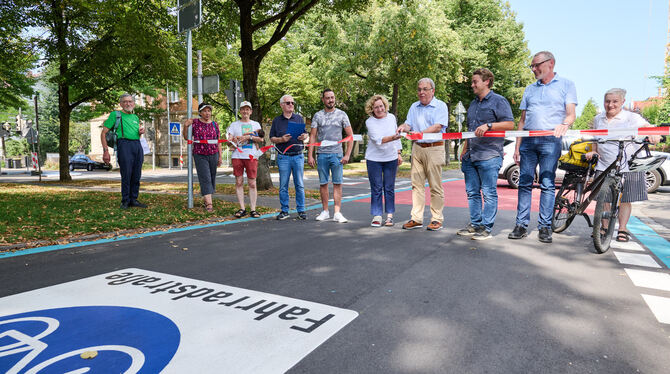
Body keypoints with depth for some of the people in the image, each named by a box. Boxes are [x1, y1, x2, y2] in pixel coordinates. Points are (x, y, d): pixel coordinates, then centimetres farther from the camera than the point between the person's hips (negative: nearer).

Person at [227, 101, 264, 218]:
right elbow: (230, 139, 8)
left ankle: (253, 209, 1)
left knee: (252, 183, -3)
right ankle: (242, 209, 5)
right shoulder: (234, 124, 15)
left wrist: (248, 137, -8)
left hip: (251, 156, -1)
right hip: (237, 156, 1)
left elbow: (261, 139, 3)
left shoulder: (256, 124, 16)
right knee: (239, 182, -1)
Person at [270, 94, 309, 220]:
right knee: (283, 186, 2)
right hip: (283, 157, -1)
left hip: (298, 156, 1)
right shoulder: (277, 120, 9)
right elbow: (272, 138, 8)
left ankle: (301, 210, 9)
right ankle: (284, 211, 11)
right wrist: (281, 139, -11)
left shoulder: (299, 118, 12)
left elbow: (305, 134, 13)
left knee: (299, 185, 2)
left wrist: (304, 136, -11)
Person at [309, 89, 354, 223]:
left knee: (337, 183, -4)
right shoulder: (317, 116, 8)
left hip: (337, 154, -1)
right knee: (323, 183, 5)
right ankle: (325, 211, 15)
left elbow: (350, 135, 4)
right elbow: (313, 136, 7)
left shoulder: (341, 114, 5)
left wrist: (347, 155, -5)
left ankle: (337, 213, -1)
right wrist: (310, 155, -2)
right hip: (322, 154, 1)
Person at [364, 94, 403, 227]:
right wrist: (392, 138, -36)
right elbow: (377, 139, -21)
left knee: (389, 188, 5)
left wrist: (399, 153, 10)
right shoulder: (369, 122, -8)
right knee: (376, 189, 2)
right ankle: (377, 216, 10)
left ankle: (389, 216, 13)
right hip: (374, 159, -2)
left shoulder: (391, 117, 5)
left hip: (391, 158, 2)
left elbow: (397, 137, 13)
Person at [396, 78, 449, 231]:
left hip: (434, 148, -5)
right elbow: (409, 123, 13)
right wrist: (403, 127, -12)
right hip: (417, 148, 5)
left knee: (435, 186, -2)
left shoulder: (440, 106, 0)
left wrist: (419, 134, -23)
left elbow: (438, 127, -13)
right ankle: (416, 218, 8)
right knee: (417, 184, 3)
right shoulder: (414, 107, 18)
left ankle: (437, 219, 6)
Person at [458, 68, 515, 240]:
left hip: (489, 156, -8)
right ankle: (475, 224, 18)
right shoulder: (473, 104, 23)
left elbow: (510, 124, -9)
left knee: (489, 193, -5)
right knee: (472, 192, 10)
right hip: (470, 156, 8)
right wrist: (464, 150, 21)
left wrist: (488, 125, -19)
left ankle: (486, 228, 0)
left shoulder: (498, 101, 0)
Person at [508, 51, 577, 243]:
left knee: (547, 184, -4)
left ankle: (545, 227, 1)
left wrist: (565, 124, -26)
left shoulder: (566, 85, 10)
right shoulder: (530, 89, 20)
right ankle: (521, 225, 4)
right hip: (528, 141, 4)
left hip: (550, 141, -3)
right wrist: (517, 147, 9)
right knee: (524, 183, 0)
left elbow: (571, 114, -1)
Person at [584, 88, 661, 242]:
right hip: (604, 166, 3)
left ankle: (622, 229, 14)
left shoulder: (632, 118, 0)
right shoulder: (598, 119, 12)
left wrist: (654, 135, -31)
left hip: (628, 167, -2)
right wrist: (593, 151, 8)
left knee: (625, 199, 4)